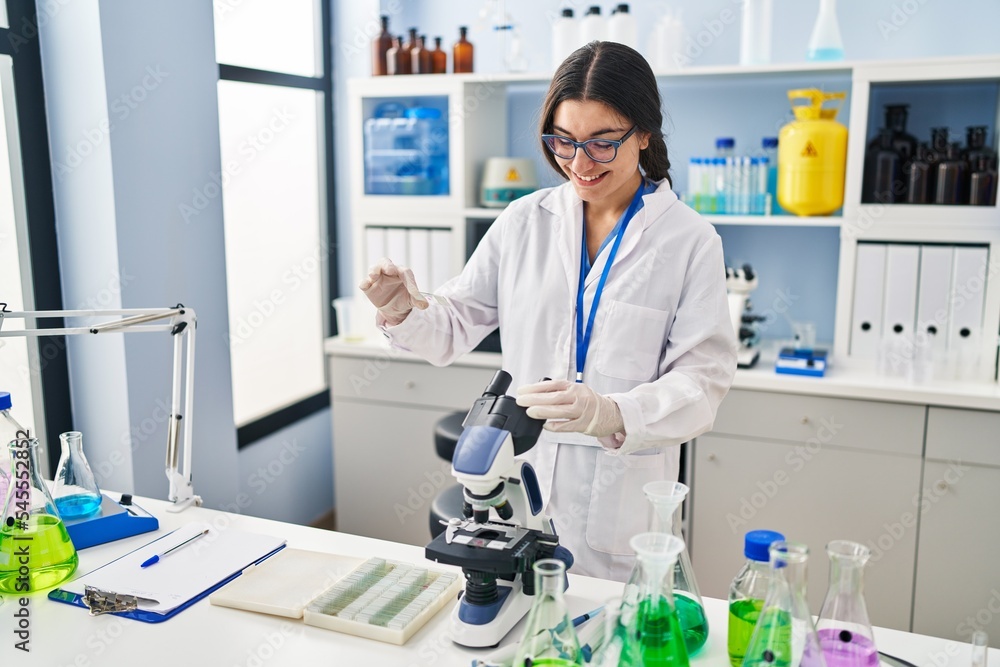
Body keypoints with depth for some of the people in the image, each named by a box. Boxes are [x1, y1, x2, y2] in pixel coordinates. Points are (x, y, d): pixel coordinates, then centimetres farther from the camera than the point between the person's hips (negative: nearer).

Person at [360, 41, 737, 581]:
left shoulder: (690, 241, -5)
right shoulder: (524, 222, 2)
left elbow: (701, 380, -12)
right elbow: (454, 331, 6)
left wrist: (611, 415, -30)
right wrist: (405, 314, -15)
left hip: (620, 504, -2)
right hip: (516, 481, 2)